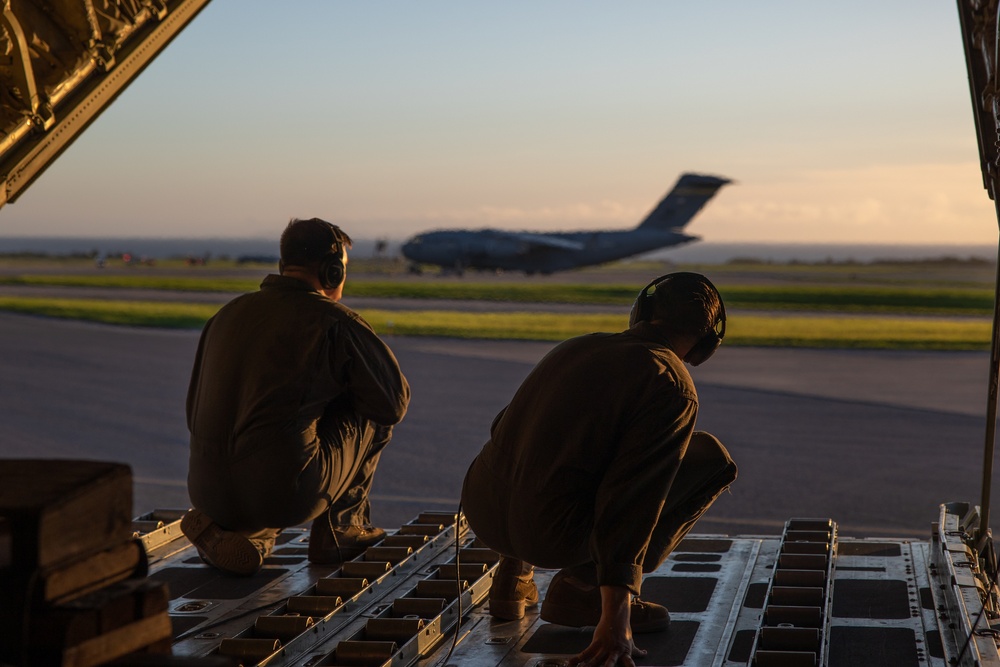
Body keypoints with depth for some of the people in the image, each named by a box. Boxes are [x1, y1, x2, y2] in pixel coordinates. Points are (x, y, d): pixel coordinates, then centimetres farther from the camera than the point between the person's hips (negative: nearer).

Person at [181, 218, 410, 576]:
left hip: (208, 492, 6)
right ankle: (339, 528, 21)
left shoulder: (227, 314, 15)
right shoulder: (335, 322, -3)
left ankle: (223, 531, 15)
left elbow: (195, 415, 22)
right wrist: (339, 395, 26)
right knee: (375, 412, 14)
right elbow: (394, 400, 4)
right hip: (285, 493, -6)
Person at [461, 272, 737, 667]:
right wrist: (614, 618, -19)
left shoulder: (575, 347, 16)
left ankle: (514, 574, 23)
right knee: (711, 459, 5)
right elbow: (632, 500, -18)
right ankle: (585, 586, 2)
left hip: (482, 512, 7)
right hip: (552, 534, -7)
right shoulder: (674, 389, -7)